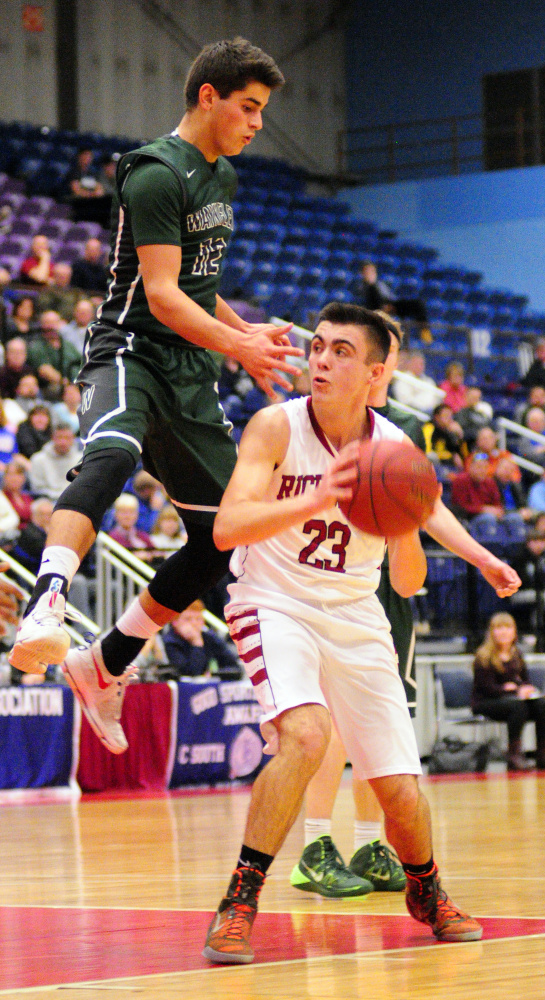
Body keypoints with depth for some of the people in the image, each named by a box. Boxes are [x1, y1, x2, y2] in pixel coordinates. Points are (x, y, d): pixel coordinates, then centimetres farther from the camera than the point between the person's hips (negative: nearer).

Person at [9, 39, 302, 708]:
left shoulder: (223, 177, 18)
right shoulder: (155, 175, -12)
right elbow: (162, 296, -20)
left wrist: (247, 331, 21)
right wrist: (240, 348, -30)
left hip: (190, 375, 9)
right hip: (131, 352, -9)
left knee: (222, 538, 7)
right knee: (110, 457, -40)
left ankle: (105, 666, 18)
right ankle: (45, 611, -57)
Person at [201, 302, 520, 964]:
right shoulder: (277, 427, -14)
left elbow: (408, 583, 0)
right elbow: (227, 528, -26)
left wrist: (406, 529, -22)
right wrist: (316, 501, -39)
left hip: (356, 618, 3)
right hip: (276, 606, -3)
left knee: (402, 792, 1)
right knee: (305, 735, -32)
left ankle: (426, 893, 33)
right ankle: (239, 903, -20)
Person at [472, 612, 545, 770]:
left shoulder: (516, 655, 14)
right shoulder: (484, 657, -8)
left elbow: (525, 680, 18)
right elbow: (488, 688, -15)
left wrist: (526, 689, -8)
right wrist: (516, 692, -25)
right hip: (485, 703, -6)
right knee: (518, 706, -36)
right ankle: (514, 755, -34)